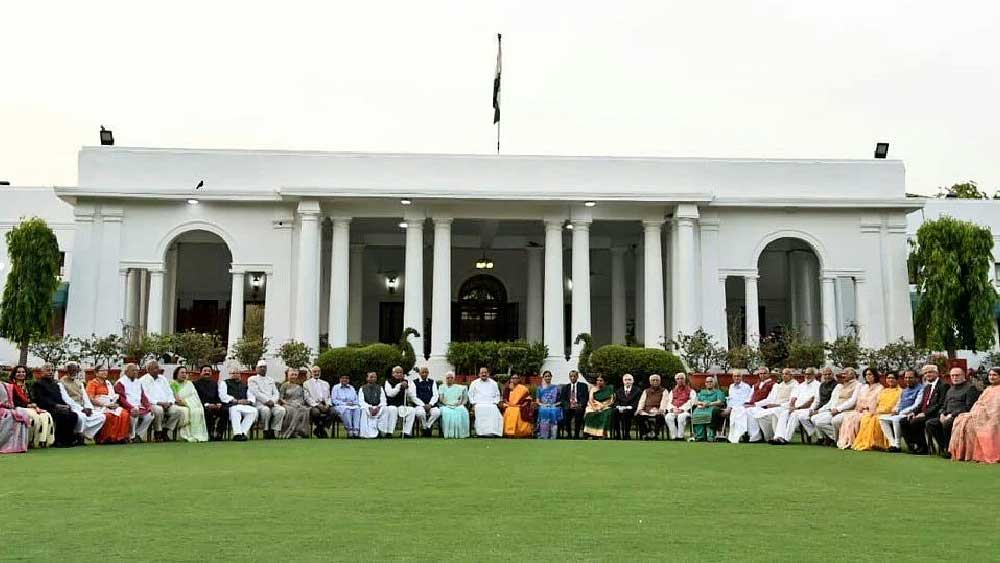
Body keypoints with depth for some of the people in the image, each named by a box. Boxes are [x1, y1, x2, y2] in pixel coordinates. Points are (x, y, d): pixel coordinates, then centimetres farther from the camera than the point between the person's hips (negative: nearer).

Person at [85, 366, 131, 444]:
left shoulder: (108, 384, 25)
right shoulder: (92, 383, 3)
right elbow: (90, 399, -8)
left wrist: (115, 404, -1)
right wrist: (105, 404, -17)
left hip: (111, 407, 6)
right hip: (98, 407, -6)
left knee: (124, 414, -22)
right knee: (109, 416, -36)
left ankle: (120, 437, -19)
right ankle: (104, 438, -24)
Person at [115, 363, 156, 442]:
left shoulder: (138, 382, 22)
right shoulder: (120, 383, -1)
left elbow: (143, 396, 20)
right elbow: (121, 399, -11)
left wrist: (149, 406, 2)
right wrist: (132, 408, -24)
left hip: (139, 407, 7)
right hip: (127, 408, -7)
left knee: (149, 415, -16)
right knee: (134, 415, -34)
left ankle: (138, 435, -2)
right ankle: (132, 437, -14)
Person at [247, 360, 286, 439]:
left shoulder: (271, 380, 26)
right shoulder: (252, 379, 11)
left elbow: (276, 393, 15)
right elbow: (256, 393, -5)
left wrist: (272, 401, -7)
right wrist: (267, 401, -16)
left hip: (272, 403, 4)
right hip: (259, 403, -4)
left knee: (281, 410, -29)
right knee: (266, 410, -39)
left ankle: (273, 431, -21)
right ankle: (266, 431, -20)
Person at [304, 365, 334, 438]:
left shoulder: (326, 384, 26)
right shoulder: (306, 383, 13)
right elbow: (307, 398, 1)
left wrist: (327, 404, -3)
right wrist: (318, 405, -14)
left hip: (325, 405, 3)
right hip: (313, 405, -3)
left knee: (333, 411, -30)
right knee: (316, 412, -38)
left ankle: (323, 429, -12)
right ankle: (318, 429, -11)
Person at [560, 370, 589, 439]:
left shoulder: (583, 385, 12)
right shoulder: (565, 387, 19)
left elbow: (586, 397, 3)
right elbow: (563, 399, 12)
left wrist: (580, 405, -12)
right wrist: (568, 404, -8)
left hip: (579, 407, -2)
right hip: (568, 406, 2)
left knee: (578, 411, -29)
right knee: (565, 410, -26)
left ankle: (576, 435, -22)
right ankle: (569, 435, -17)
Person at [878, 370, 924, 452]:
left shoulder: (920, 389, -2)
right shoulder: (904, 390, 24)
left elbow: (916, 406, -12)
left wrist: (902, 412, -17)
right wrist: (895, 410, 2)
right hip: (900, 414, 8)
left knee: (896, 419, -35)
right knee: (882, 418, -11)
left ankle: (897, 445, -23)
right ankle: (892, 443, -16)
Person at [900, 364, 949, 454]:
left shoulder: (943, 385, -6)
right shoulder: (927, 387, 22)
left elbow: (941, 404, -15)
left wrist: (925, 413, -20)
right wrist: (914, 412, 3)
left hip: (934, 415, -9)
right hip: (923, 414, 9)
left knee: (914, 422, -28)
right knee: (903, 422, -8)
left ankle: (922, 448, -14)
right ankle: (912, 446, -4)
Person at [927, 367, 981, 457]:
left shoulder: (970, 387, 0)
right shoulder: (950, 389, 24)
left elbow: (968, 407, -11)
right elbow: (944, 406, 25)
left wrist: (952, 415, -17)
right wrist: (942, 414, 1)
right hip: (948, 417, 7)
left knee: (947, 423, -36)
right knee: (930, 423, -17)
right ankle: (943, 447, -11)